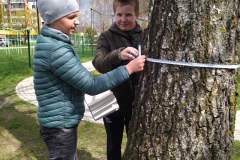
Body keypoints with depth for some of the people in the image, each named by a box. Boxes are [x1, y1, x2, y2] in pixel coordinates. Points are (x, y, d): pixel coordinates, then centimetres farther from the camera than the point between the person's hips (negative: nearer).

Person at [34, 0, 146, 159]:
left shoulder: (52, 41, 4)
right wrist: (129, 68, -22)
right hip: (60, 125, -9)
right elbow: (91, 86, -24)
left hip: (63, 120, 9)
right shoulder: (55, 49, -27)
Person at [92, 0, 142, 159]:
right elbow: (99, 64, -21)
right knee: (114, 145, 17)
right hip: (113, 102, -1)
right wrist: (118, 55, -39)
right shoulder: (106, 37, -5)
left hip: (137, 103, 1)